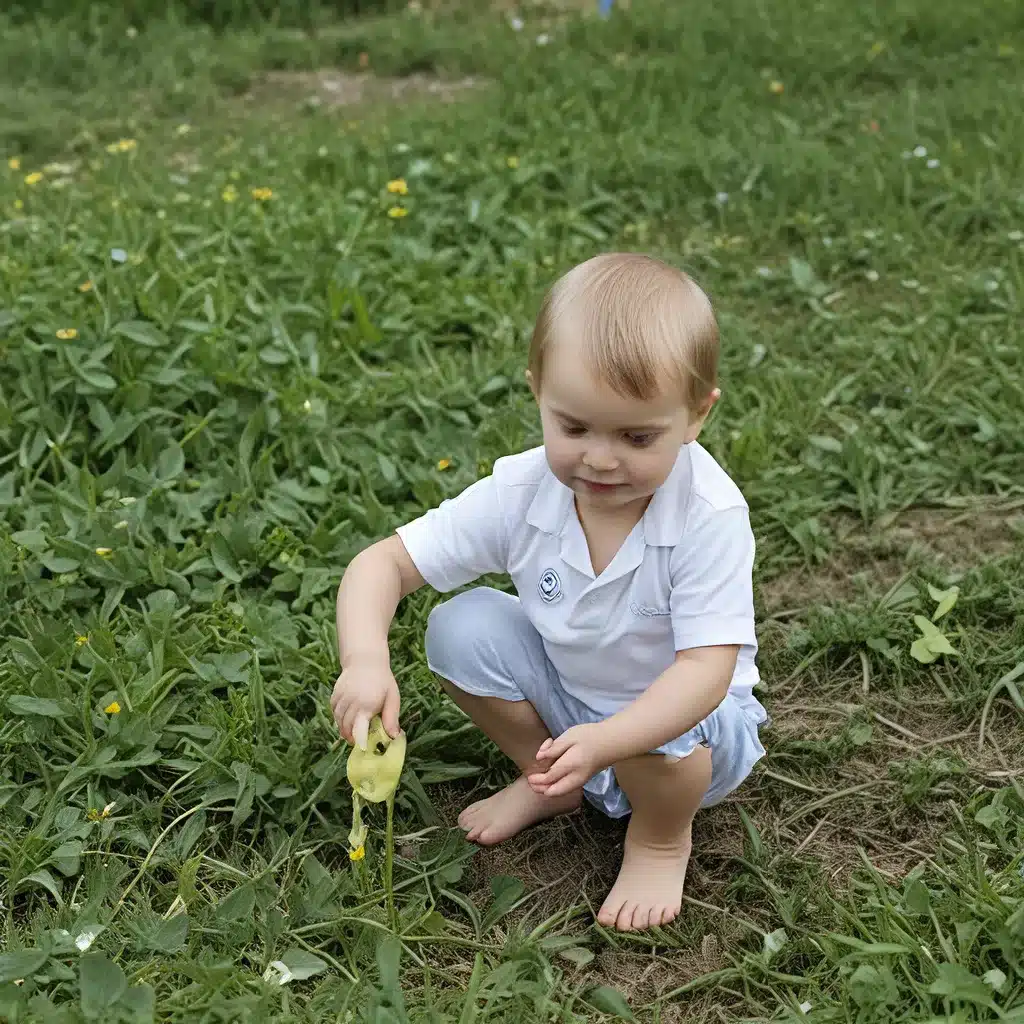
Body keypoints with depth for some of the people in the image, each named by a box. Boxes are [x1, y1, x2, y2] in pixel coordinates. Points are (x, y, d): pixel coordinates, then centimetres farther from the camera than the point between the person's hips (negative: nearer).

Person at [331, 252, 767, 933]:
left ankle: (662, 836, 0)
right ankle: (547, 782, 6)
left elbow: (706, 669, -35)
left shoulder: (710, 517, -30)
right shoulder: (522, 493, -20)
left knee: (662, 730, -37)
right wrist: (366, 661, -38)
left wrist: (603, 741, -50)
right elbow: (385, 563, -18)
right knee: (461, 628, -17)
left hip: (680, 719, -3)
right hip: (564, 692, 4)